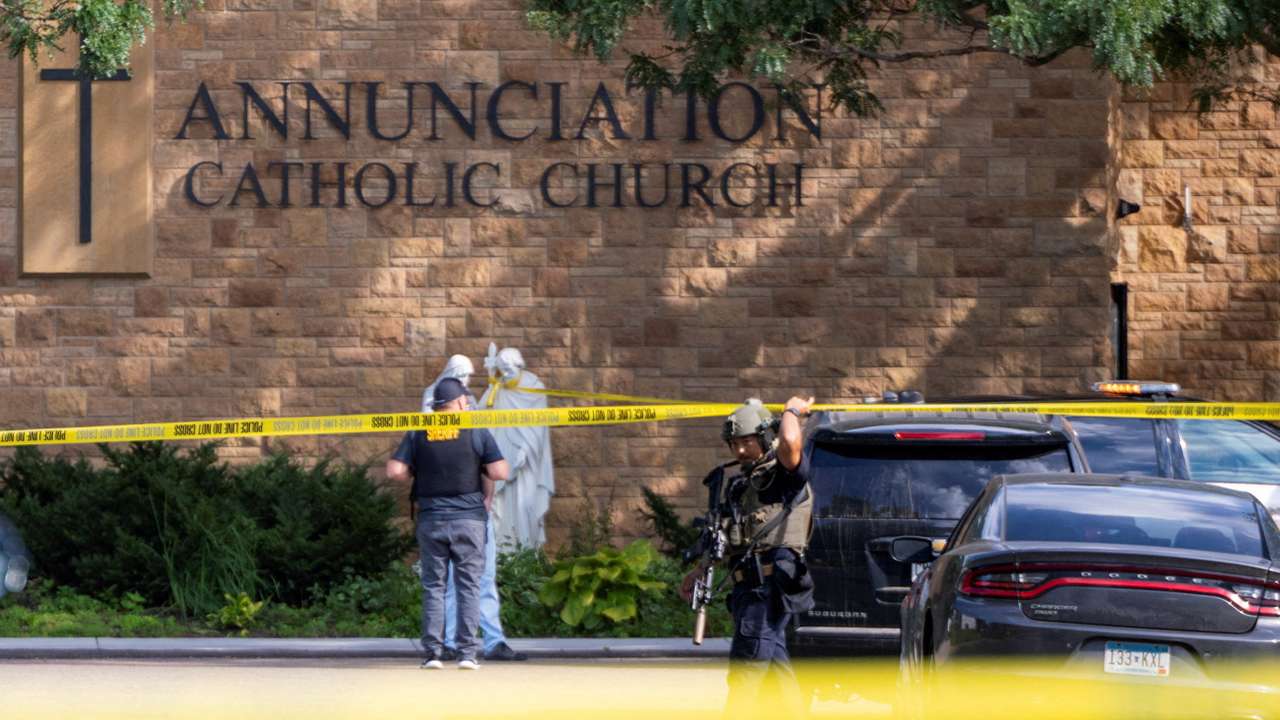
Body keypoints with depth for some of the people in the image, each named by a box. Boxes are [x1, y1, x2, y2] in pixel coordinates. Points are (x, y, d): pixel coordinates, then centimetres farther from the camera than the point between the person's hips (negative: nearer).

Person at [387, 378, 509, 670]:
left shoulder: (418, 433, 3)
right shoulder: (476, 431, -3)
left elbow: (394, 471, -4)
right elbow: (500, 472, -9)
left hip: (430, 519, 2)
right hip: (468, 518, -2)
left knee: (433, 585, 7)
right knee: (469, 585, 3)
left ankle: (433, 653, 3)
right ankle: (467, 653, -3)